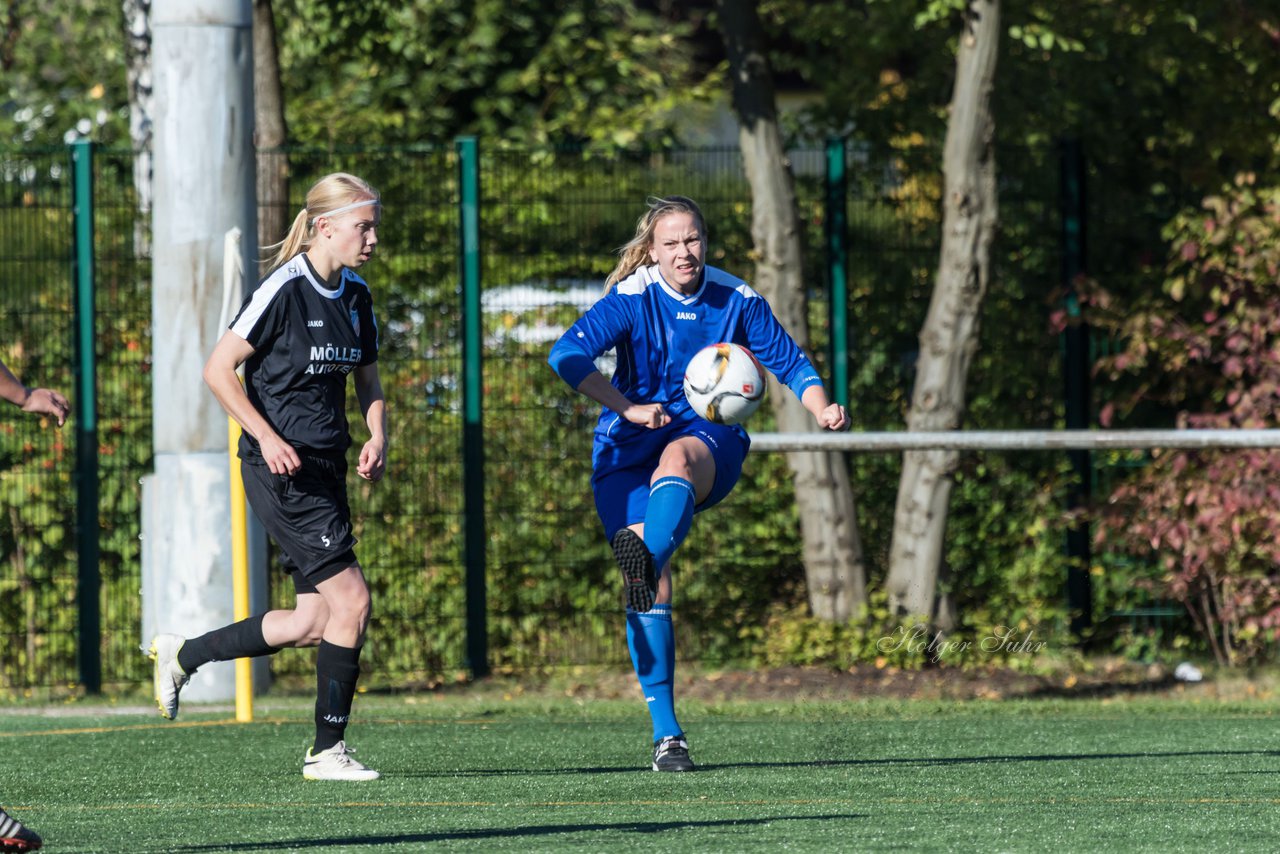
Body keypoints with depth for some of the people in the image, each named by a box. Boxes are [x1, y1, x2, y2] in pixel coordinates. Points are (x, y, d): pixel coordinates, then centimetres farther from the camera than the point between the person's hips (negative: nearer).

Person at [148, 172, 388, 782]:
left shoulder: (356, 296, 10)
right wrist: (267, 436, -21)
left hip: (325, 470, 8)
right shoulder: (285, 289, -13)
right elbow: (218, 369, -13)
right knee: (351, 599, -13)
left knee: (313, 624, 6)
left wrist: (377, 436, 3)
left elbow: (367, 378, 22)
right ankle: (327, 750, -4)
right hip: (281, 469, -8)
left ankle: (180, 657, 24)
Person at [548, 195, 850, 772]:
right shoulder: (632, 299, -9)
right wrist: (628, 408, -31)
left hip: (711, 445, 1)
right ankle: (665, 733, -8)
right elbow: (567, 355, -21)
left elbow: (789, 361, 6)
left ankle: (646, 564, -65)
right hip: (628, 453, -1)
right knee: (652, 593, -14)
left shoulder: (737, 300, -1)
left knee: (677, 456, -39)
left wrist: (821, 408, -14)